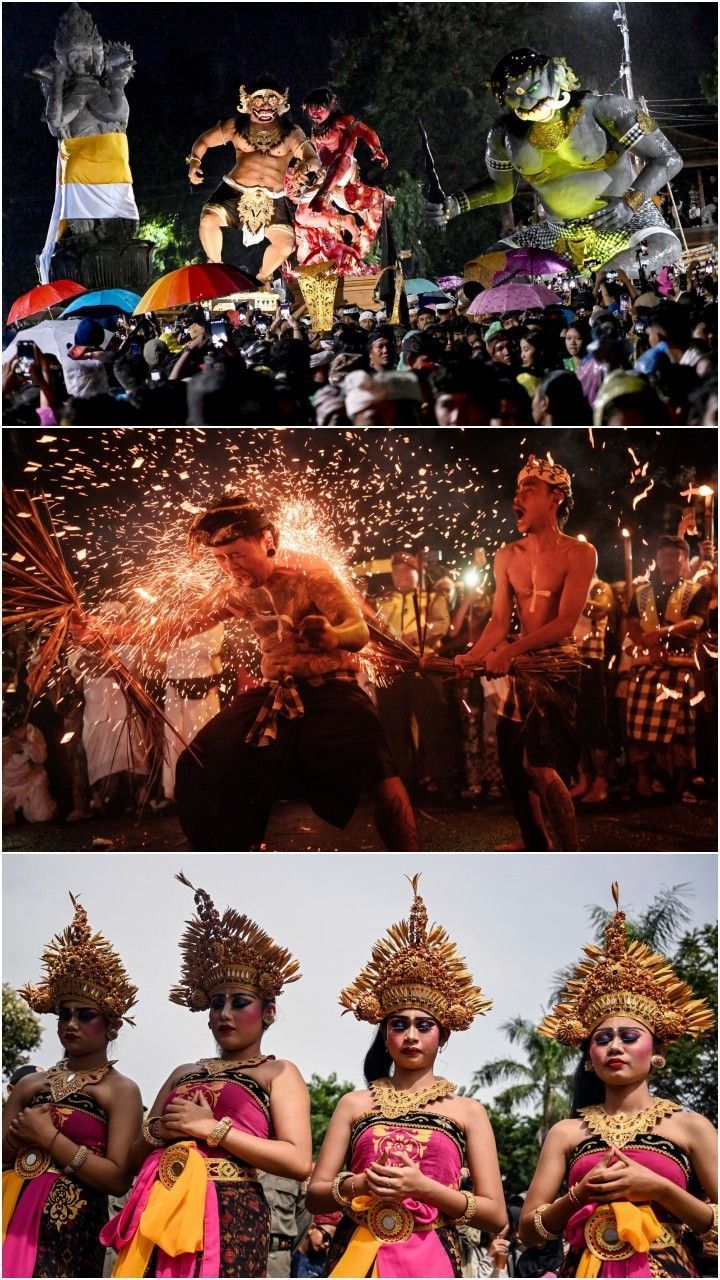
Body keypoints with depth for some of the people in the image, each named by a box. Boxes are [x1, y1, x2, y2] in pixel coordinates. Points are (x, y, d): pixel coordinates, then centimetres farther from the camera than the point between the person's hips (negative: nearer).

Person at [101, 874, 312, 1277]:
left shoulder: (278, 1073, 7)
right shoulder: (184, 1073, 22)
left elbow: (299, 1161, -9)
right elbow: (134, 1156, 21)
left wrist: (213, 1128, -10)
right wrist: (156, 1131, -3)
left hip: (231, 1219, -5)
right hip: (160, 1216, 5)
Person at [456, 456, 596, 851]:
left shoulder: (579, 553, -8)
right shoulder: (507, 557, 7)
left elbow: (565, 622, -17)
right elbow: (500, 622, 5)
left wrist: (511, 651, -27)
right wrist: (470, 657, -13)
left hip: (558, 668, -6)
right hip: (518, 670, 6)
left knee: (541, 766, -19)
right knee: (513, 770, 7)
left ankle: (573, 857, -7)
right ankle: (539, 851, 22)